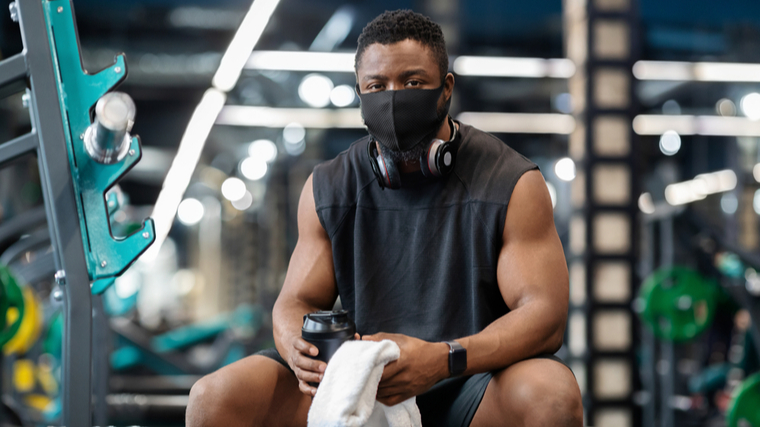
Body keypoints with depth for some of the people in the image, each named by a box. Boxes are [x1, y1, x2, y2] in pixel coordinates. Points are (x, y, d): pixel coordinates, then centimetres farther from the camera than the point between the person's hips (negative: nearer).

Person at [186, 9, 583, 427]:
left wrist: (443, 360, -32)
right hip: (362, 384, 3)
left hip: (474, 383, -2)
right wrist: (297, 347, -22)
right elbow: (295, 302, 6)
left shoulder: (513, 184, -6)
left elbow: (546, 314, -14)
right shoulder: (326, 188, 5)